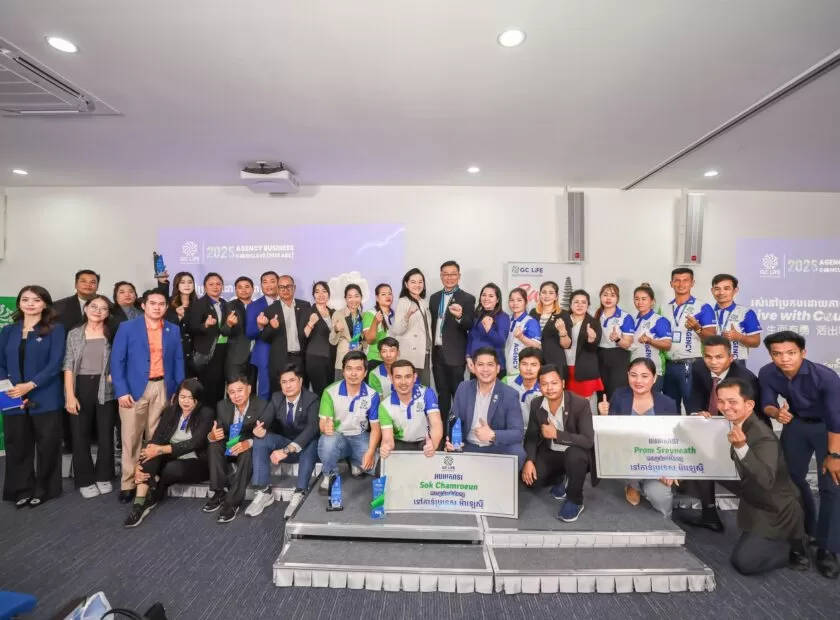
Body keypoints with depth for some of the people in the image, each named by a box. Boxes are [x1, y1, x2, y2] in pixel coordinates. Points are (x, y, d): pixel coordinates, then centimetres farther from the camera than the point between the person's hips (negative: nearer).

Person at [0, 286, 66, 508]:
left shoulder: (55, 329, -1)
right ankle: (22, 490, 25)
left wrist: (30, 385, -18)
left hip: (45, 398, -3)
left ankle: (43, 489, 20)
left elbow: (55, 364, -9)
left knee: (47, 445, 4)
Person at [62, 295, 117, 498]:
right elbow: (68, 366, -1)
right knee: (80, 435, 6)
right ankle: (85, 481, 19)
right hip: (81, 388, 1)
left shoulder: (112, 334, 2)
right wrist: (70, 395, -8)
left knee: (106, 434, 7)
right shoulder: (74, 334, 3)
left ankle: (103, 477, 22)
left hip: (105, 389, 0)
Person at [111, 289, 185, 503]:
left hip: (163, 389, 2)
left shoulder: (174, 330, 8)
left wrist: (179, 390, 2)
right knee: (131, 438, 4)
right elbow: (117, 361, -3)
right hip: (135, 389, -2)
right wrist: (121, 391, -11)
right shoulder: (127, 328, 0)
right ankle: (128, 484, 16)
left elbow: (178, 361, 8)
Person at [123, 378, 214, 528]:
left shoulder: (206, 414, -10)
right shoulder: (170, 411, 3)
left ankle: (153, 497, -2)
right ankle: (139, 503, -28)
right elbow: (156, 438, -6)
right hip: (171, 459, 4)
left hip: (196, 464, -4)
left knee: (172, 469, -33)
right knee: (151, 453, -25)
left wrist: (161, 450, -28)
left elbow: (194, 443, -20)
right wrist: (140, 464, -22)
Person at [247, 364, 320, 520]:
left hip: (305, 445, -5)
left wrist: (287, 450, -43)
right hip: (284, 443, 5)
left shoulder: (312, 400, -19)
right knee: (260, 439, -21)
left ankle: (299, 495, -37)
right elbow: (265, 422, -9)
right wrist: (260, 430, -36)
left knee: (312, 442, -38)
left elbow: (312, 428, -33)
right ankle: (264, 492, -20)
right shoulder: (276, 398, -2)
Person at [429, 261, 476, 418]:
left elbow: (470, 326, -14)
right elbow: (432, 324, 13)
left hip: (455, 354, -5)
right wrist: (429, 349, 8)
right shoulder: (434, 298, 11)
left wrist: (459, 317, -36)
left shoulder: (467, 298, -6)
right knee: (442, 393, 14)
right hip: (437, 353, 5)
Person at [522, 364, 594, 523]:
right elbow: (531, 436, -2)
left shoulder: (580, 404, -23)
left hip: (576, 454, -3)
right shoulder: (536, 404, -10)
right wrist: (529, 460, -17)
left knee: (574, 455, -38)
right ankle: (560, 480, 16)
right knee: (529, 478, -19)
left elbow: (588, 441, -27)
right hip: (550, 453, 4)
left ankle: (575, 501, -9)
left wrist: (557, 434, -33)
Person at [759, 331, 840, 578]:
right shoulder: (767, 374, -21)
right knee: (792, 477, 13)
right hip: (796, 423, 4)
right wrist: (776, 412, -34)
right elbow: (766, 404, -10)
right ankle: (807, 530, 35)